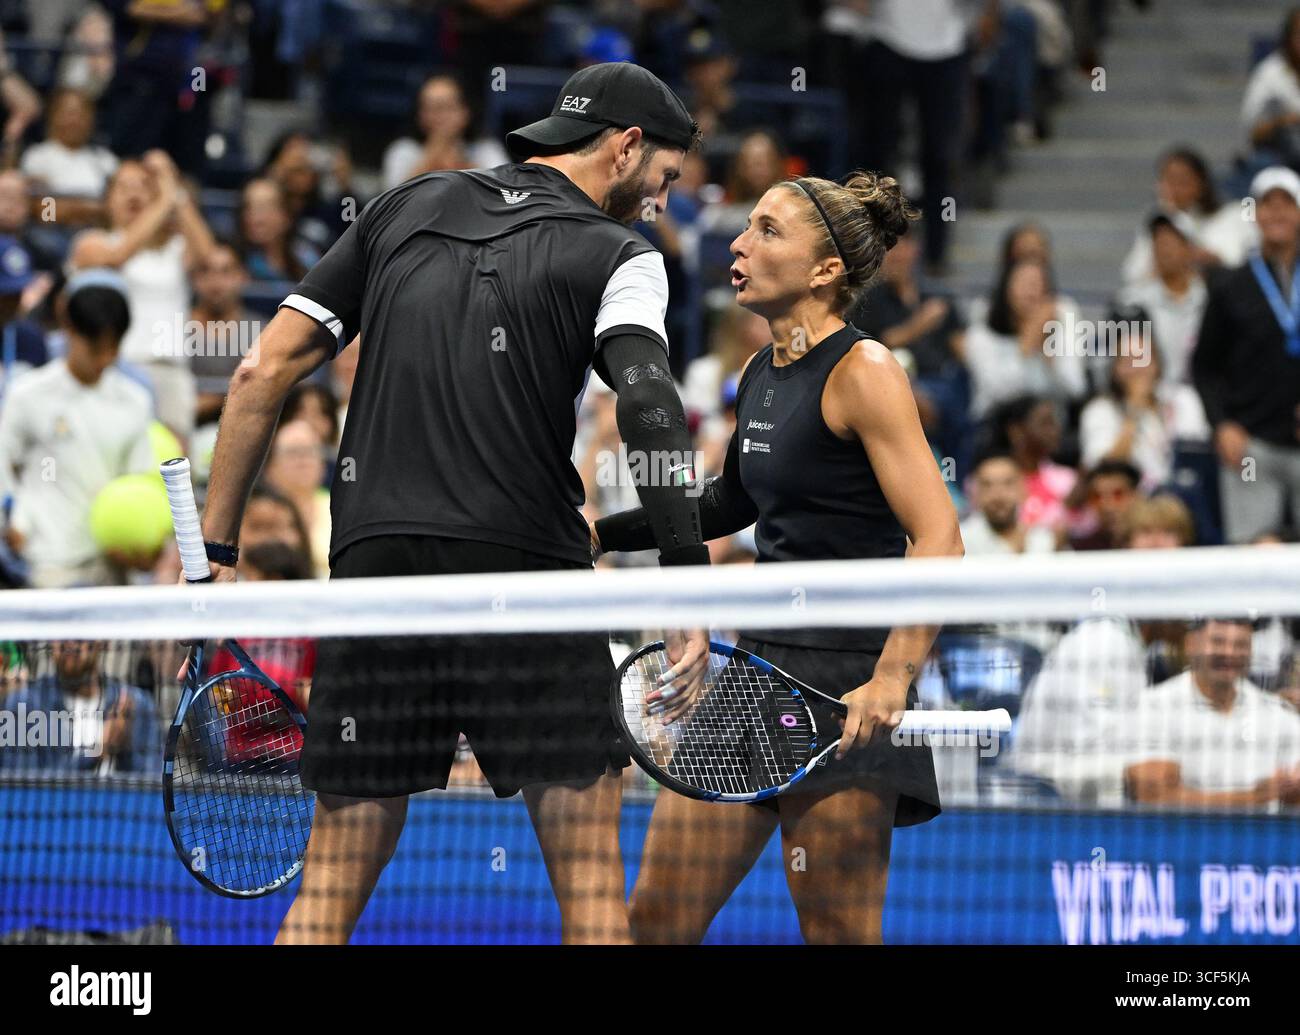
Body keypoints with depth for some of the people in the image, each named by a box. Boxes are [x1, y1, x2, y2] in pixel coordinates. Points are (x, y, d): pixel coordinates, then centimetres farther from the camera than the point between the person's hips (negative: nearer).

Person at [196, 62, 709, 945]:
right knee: (591, 877, 4)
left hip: (373, 568, 4)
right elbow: (651, 407, -15)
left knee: (331, 888, 9)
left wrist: (217, 552, 16)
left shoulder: (406, 207, 17)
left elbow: (264, 372, 13)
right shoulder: (618, 255, 3)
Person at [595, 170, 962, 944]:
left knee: (839, 934, -4)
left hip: (845, 681, -8)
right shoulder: (761, 375, 13)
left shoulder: (862, 370, -11)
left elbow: (938, 541, -19)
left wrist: (892, 678, -31)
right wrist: (601, 532, 26)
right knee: (658, 914, 6)